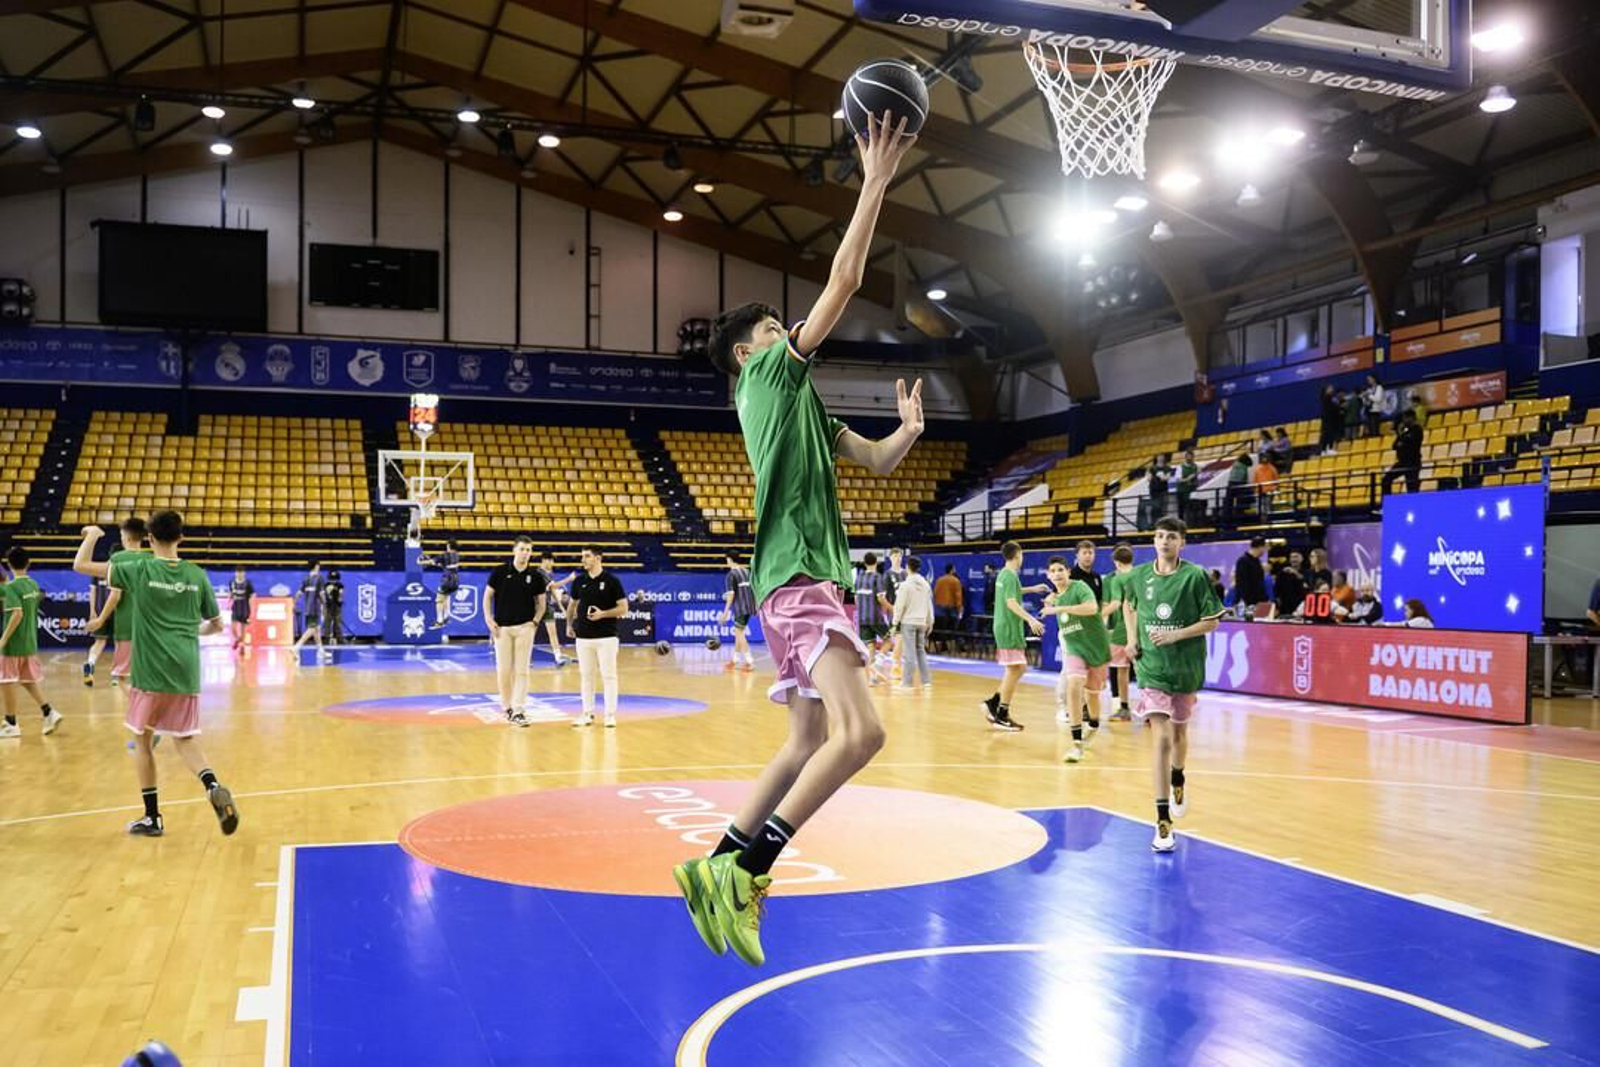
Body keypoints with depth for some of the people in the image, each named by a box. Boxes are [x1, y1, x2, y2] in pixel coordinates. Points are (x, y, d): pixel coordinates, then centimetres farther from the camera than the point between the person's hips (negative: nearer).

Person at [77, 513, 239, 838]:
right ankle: (213, 786, -19)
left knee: (143, 740, 14)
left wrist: (92, 534, 19)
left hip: (150, 673, -2)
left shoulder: (140, 569, -5)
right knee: (185, 740, 10)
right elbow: (216, 625, 12)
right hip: (186, 673, 2)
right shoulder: (196, 575, 4)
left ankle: (152, 817, 18)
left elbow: (80, 565, 3)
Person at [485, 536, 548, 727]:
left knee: (521, 670, -3)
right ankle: (506, 707, 17)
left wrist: (535, 621, -4)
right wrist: (489, 620, -4)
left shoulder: (535, 575, 2)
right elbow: (487, 596, 5)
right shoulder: (500, 572, -1)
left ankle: (519, 711, -1)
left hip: (525, 627, 0)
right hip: (502, 627, 0)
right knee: (503, 670, 3)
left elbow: (541, 603, 9)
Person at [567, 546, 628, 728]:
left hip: (606, 637, -4)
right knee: (585, 676, 8)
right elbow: (573, 603, 21)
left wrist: (603, 614, -18)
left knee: (608, 676, -1)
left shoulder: (611, 580, -6)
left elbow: (623, 608, -5)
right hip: (583, 636, 4)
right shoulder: (579, 581, 6)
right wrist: (569, 624, 10)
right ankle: (588, 713, 17)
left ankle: (610, 714, 6)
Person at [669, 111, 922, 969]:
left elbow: (877, 461, 27)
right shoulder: (770, 375, 0)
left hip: (804, 579, 10)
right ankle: (745, 870, -20)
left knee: (808, 744, 11)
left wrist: (909, 427, 9)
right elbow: (842, 284, -8)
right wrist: (875, 185, -5)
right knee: (859, 731, -22)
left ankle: (719, 868, 14)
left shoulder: (796, 404, 25)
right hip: (799, 578, -10)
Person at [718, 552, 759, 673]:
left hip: (740, 607, -7)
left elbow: (731, 594, -15)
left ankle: (750, 662, -11)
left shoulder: (731, 574, -8)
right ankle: (735, 660, 25)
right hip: (750, 606, 7)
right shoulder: (746, 571, 12)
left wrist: (726, 611, -14)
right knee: (739, 632, 17)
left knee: (739, 634, -3)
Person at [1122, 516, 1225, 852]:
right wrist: (1132, 638, 8)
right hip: (1151, 668, 0)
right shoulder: (1139, 576, 0)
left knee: (1179, 732, 18)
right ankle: (1163, 821, -11)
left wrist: (1176, 635, -18)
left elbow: (1212, 621, -6)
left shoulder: (1195, 576, -8)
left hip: (1186, 668, 0)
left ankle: (1178, 780, 52)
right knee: (1162, 739, -12)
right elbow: (1128, 604, 21)